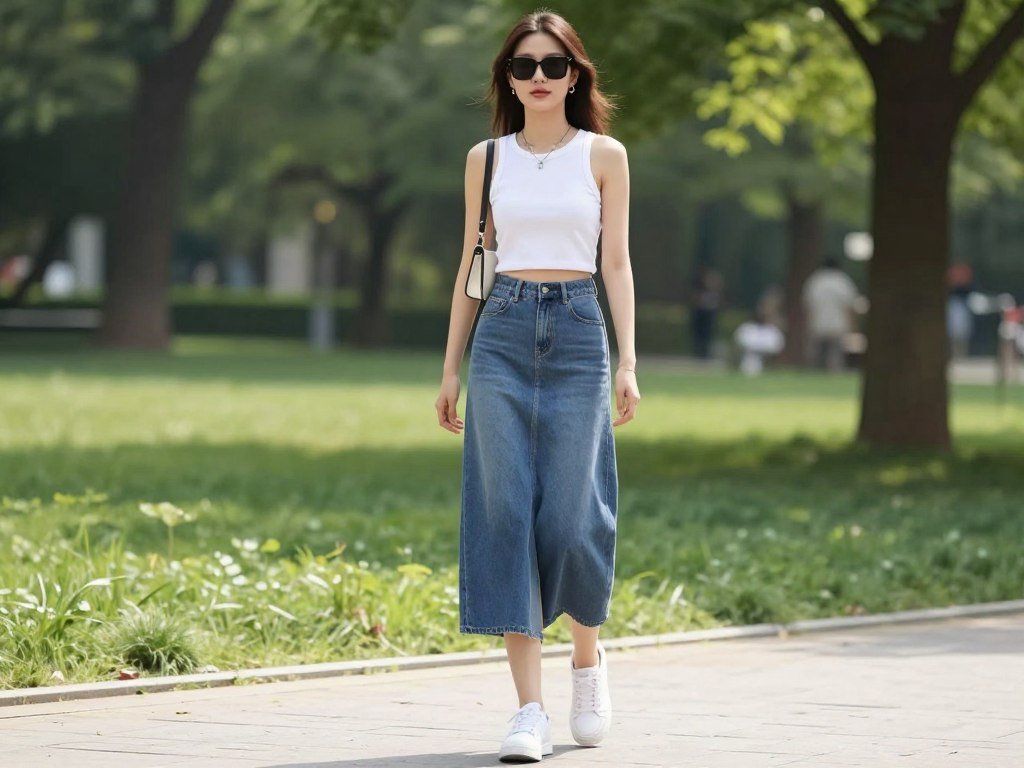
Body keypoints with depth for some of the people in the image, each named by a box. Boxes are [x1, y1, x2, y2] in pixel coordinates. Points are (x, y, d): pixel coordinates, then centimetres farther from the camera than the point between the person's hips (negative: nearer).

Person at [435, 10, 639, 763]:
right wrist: (451, 368, 9)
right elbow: (471, 265, 13)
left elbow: (617, 262, 3)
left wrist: (628, 361, -6)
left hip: (578, 333, -1)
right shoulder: (487, 159, 10)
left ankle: (589, 657, 25)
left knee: (571, 514, -5)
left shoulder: (604, 156, 6)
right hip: (503, 333, 1)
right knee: (506, 511, -7)